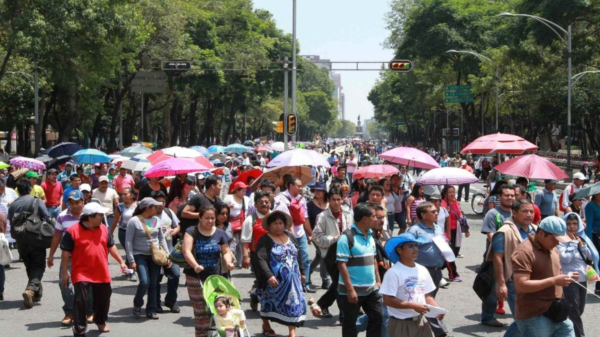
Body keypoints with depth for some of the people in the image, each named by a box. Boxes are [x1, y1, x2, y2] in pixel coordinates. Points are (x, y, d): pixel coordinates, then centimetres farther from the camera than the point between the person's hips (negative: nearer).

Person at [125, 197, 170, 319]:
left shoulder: (157, 220, 7)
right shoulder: (134, 221, -8)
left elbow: (162, 239, 15)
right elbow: (128, 241, -8)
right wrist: (131, 260, -12)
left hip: (155, 256, 5)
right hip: (140, 256, -5)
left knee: (153, 284, 4)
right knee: (144, 282, -17)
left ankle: (151, 310, 15)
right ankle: (137, 305, 8)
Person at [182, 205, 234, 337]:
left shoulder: (220, 233, 5)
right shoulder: (191, 232, -4)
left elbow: (226, 251, 11)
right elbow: (186, 251, -17)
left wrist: (228, 262, -12)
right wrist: (195, 265, -34)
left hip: (215, 277, 3)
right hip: (195, 278, -2)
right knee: (200, 310, -1)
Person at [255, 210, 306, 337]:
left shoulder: (291, 237, 10)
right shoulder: (264, 240, -10)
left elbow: (298, 255, 19)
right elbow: (261, 259, -22)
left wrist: (302, 272, 18)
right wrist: (268, 275, -34)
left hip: (292, 280, 4)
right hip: (274, 280, -4)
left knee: (294, 303, -1)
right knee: (270, 303, 11)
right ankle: (266, 326, 33)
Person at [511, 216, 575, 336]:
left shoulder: (552, 250, 15)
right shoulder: (524, 252, -16)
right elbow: (521, 285, -24)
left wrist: (566, 277, 4)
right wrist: (553, 281, -25)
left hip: (557, 315, 9)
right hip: (534, 319, -9)